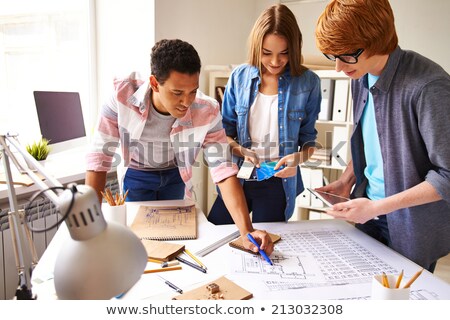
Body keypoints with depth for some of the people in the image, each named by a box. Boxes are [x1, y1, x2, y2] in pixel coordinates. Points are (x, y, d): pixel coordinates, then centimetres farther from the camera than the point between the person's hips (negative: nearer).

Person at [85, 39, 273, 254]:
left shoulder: (207, 112, -30)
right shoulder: (122, 95, -32)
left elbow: (224, 171, -30)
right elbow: (100, 157, -26)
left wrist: (247, 231, -39)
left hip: (176, 176, 1)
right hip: (136, 176, 0)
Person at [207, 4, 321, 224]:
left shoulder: (307, 82, -7)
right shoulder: (239, 77, -3)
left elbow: (309, 137, 1)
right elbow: (224, 131, 4)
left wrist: (299, 157, -20)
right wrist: (240, 150, -15)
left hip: (279, 182, -1)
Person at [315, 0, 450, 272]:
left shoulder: (427, 86, -25)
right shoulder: (361, 78, -1)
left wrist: (377, 207, -23)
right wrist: (346, 181, 1)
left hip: (412, 227, -6)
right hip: (368, 213, 6)